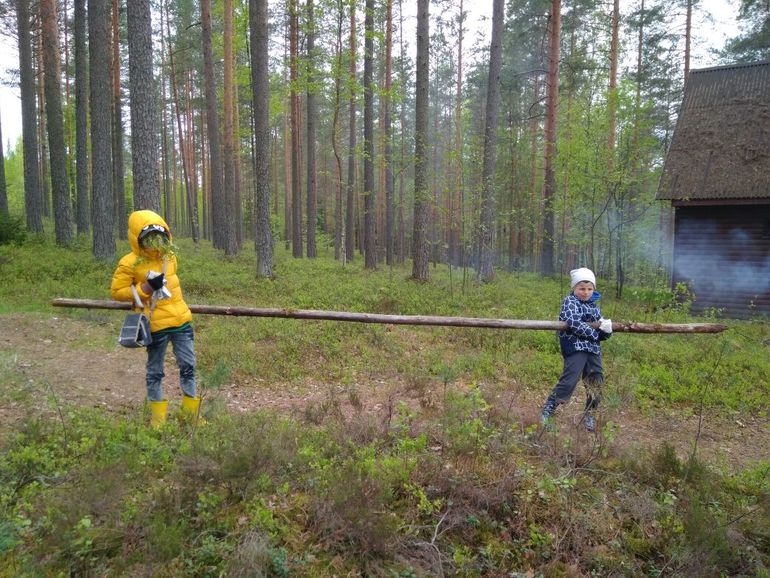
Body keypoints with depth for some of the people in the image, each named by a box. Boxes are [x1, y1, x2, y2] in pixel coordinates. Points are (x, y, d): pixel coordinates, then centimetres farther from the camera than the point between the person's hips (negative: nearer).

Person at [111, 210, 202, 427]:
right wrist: (146, 289, -18)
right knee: (155, 371, 9)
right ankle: (157, 414, 24)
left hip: (181, 320, 6)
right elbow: (116, 291, -8)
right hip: (157, 325, -6)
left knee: (188, 365, 10)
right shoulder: (130, 263, -9)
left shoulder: (169, 256, 10)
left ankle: (190, 410, 24)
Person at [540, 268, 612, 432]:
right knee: (568, 381, -13)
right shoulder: (570, 301, -3)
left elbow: (601, 334, 18)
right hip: (575, 346, -7)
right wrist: (593, 334, -15)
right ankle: (546, 412, -4)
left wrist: (607, 330, -6)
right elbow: (574, 323, -21)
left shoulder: (594, 306, 18)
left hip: (594, 349, 7)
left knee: (596, 383, 9)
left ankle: (589, 415, 25)